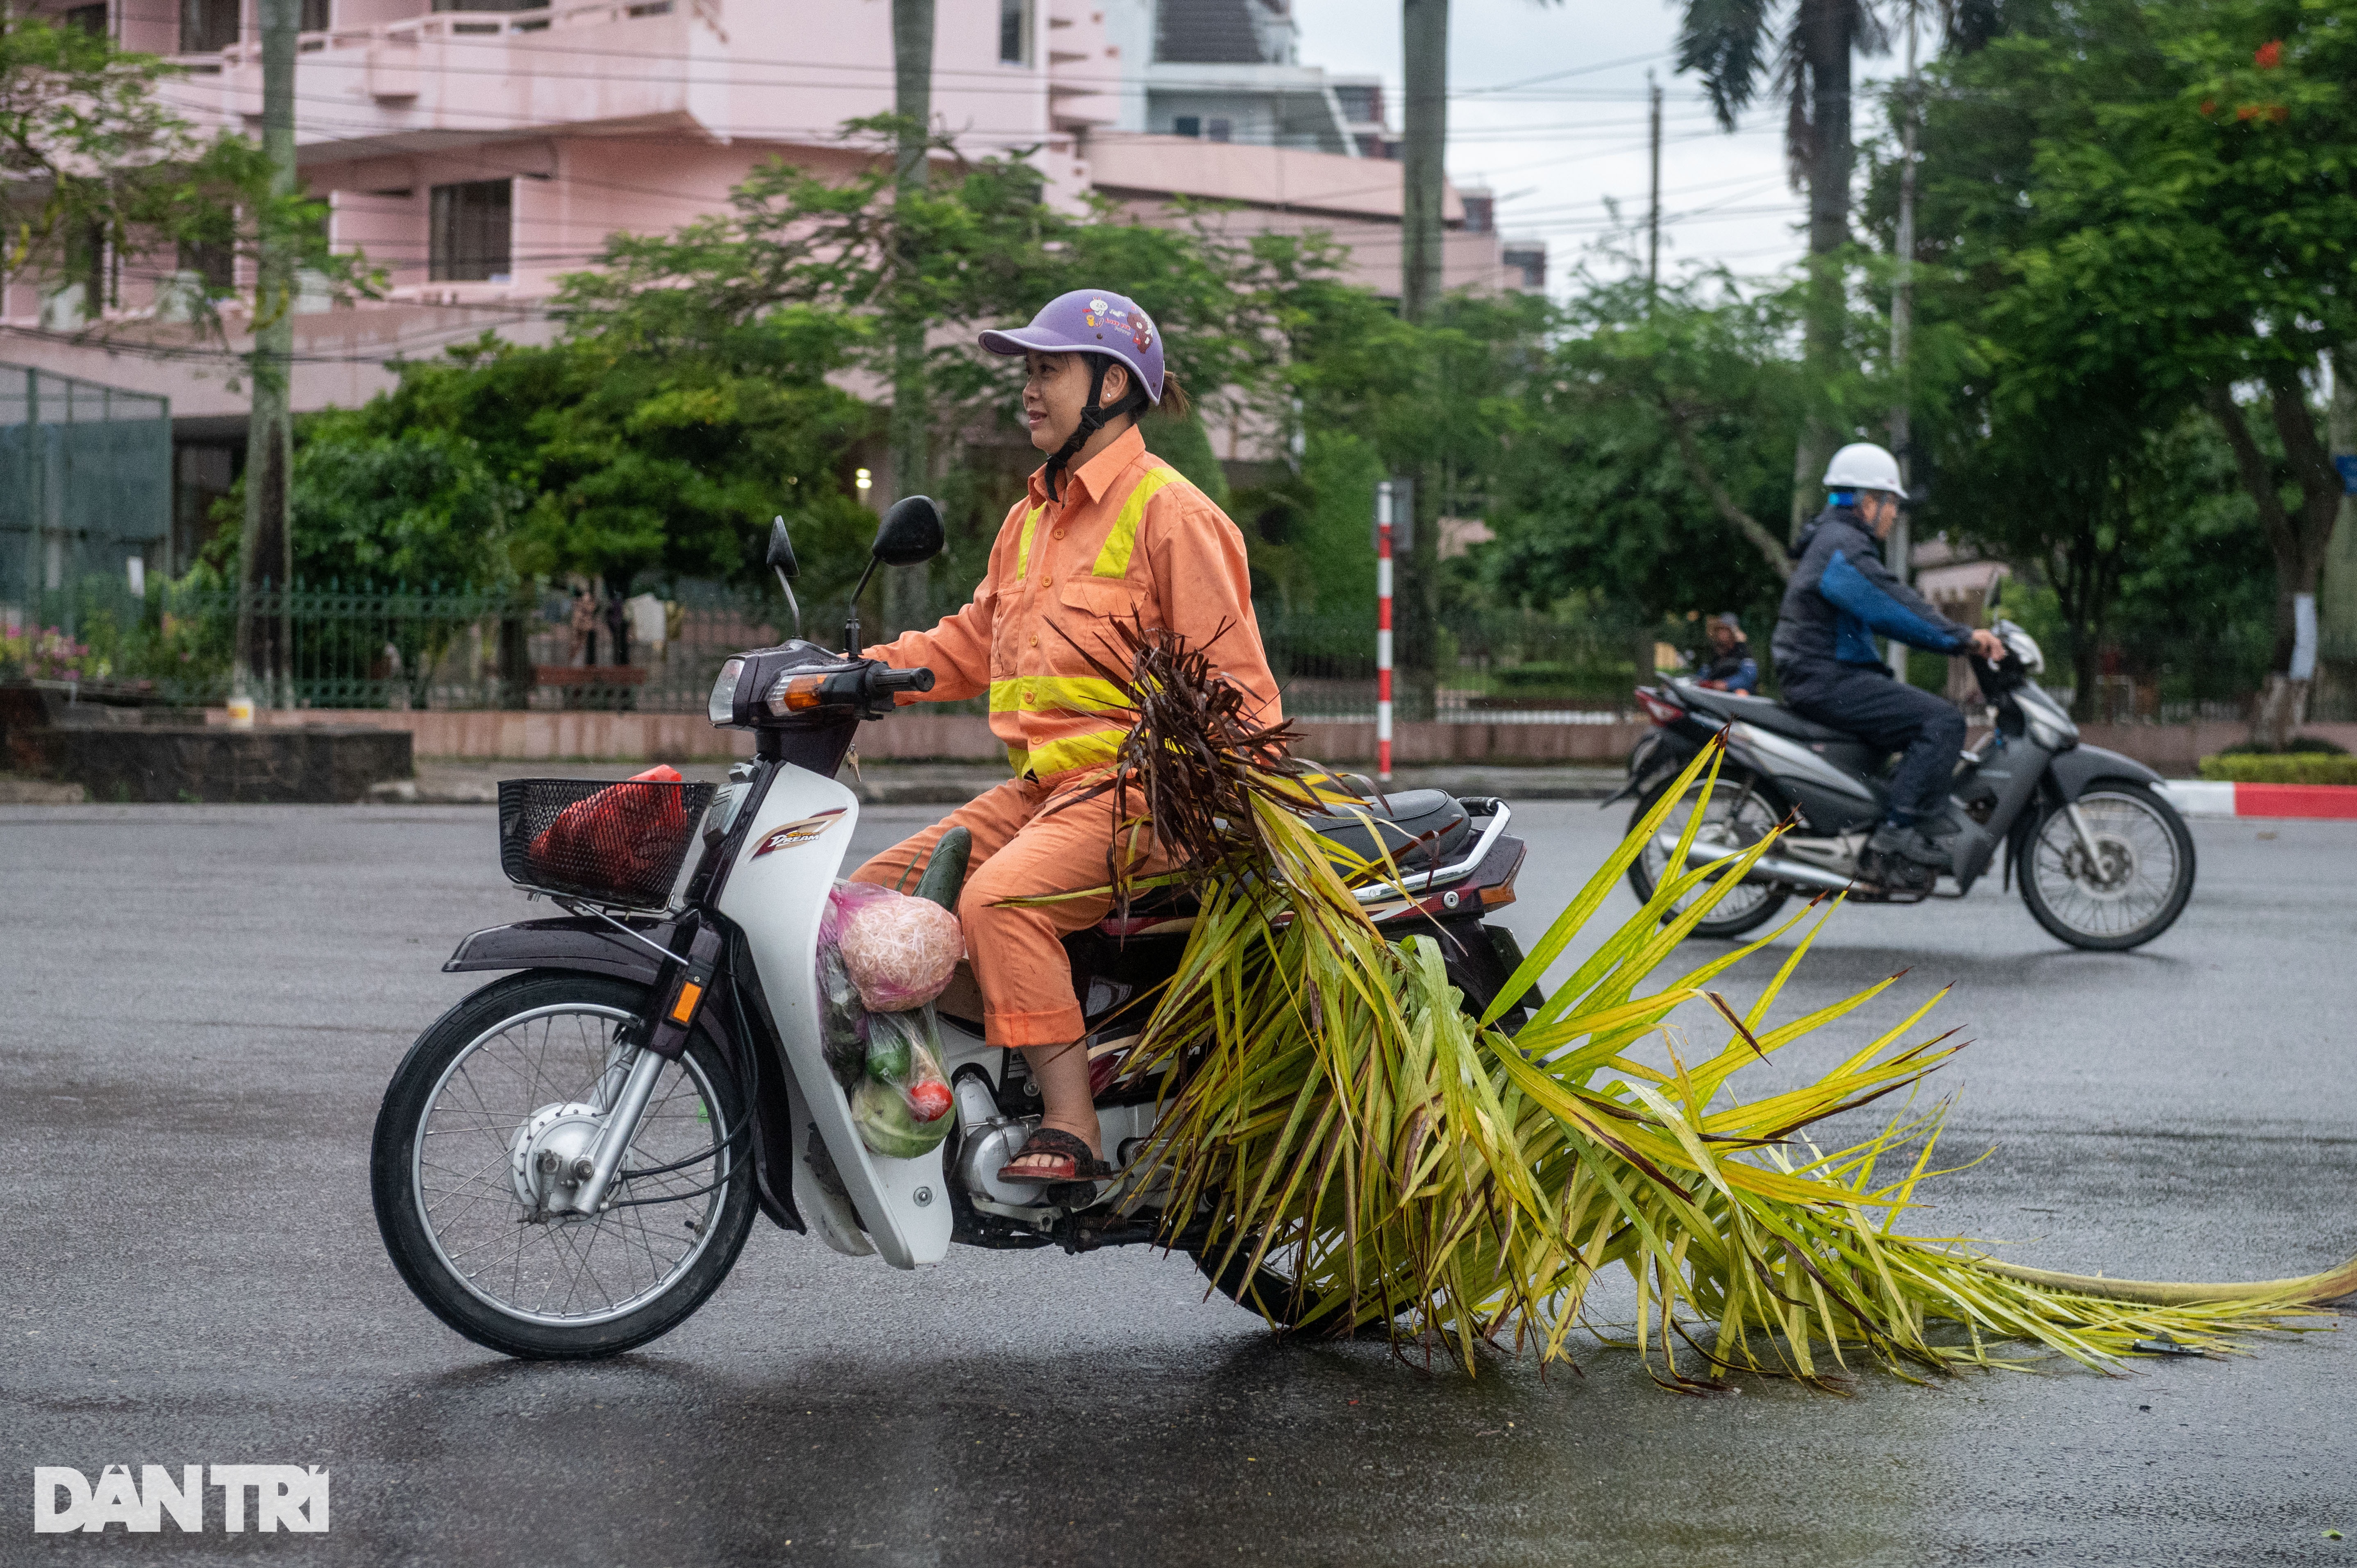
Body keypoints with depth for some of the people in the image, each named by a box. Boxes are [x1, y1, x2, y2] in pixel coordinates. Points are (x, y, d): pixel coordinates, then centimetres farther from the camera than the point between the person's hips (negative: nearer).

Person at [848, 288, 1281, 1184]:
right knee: (871, 899, -1)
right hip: (1037, 785, 9)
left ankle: (1072, 1127, -30)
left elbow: (1231, 678, -10)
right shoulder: (1031, 518, 21)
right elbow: (971, 643, 24)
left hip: (1131, 787, -9)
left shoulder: (1170, 512, -6)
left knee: (1000, 899, -32)